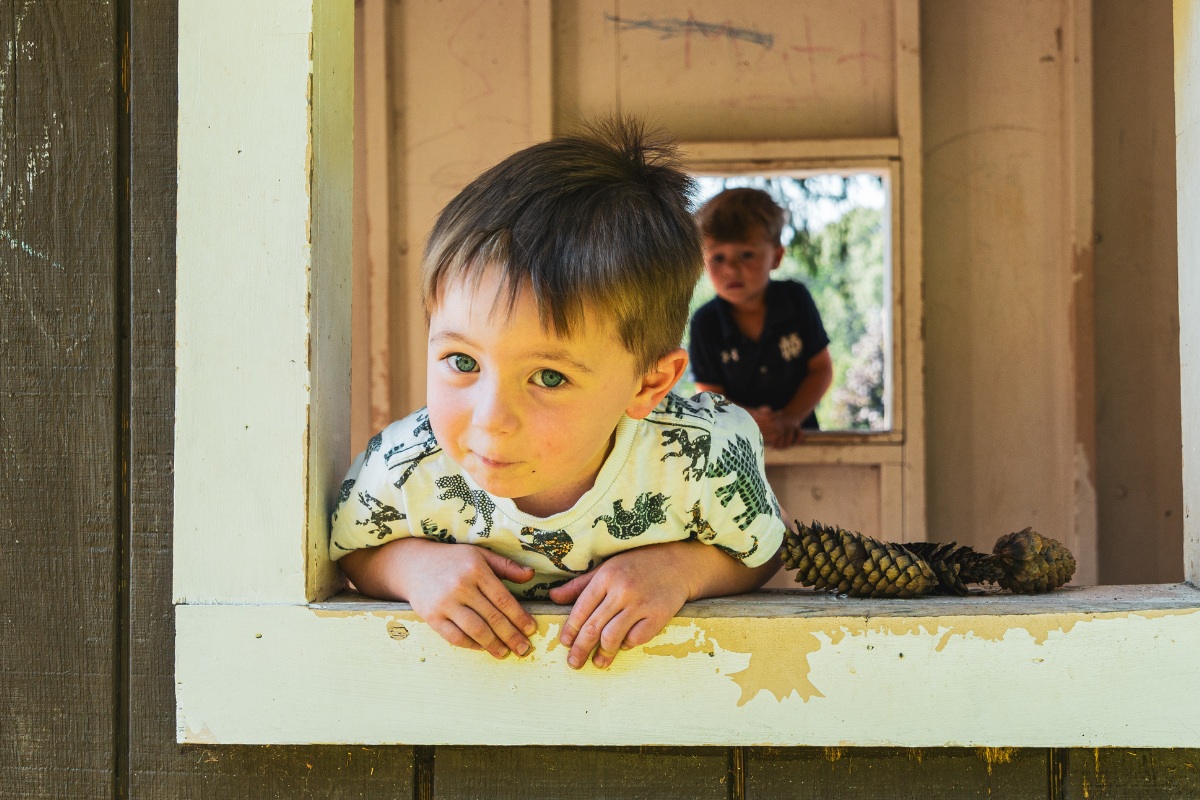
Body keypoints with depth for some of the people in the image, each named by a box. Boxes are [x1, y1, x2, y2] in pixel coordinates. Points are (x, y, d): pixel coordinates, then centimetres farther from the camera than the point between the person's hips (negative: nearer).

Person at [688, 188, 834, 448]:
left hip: (796, 435, -1)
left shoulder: (796, 299, -3)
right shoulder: (705, 323, -7)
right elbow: (712, 395, -7)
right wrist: (750, 419, -25)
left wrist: (790, 418, -11)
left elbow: (821, 369, 2)